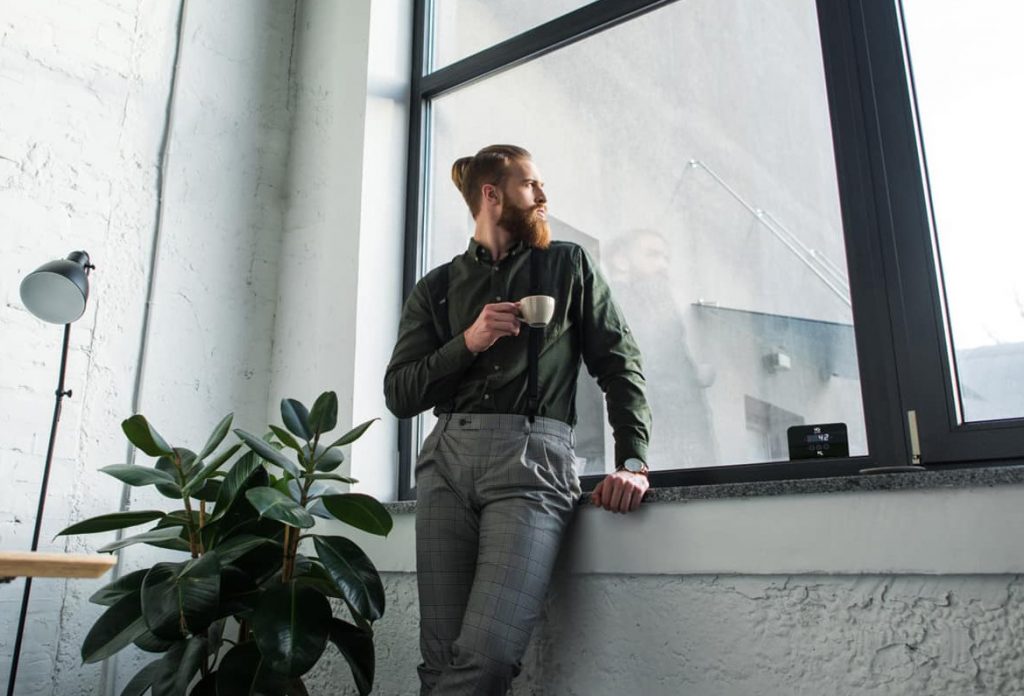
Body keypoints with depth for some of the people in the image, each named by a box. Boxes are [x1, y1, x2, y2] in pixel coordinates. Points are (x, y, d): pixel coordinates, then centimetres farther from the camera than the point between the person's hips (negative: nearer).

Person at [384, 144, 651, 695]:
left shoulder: (570, 267, 16)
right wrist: (468, 343, -4)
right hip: (447, 458, 2)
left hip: (533, 458, -2)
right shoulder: (437, 287, 18)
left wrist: (633, 460, -5)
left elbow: (619, 364, 8)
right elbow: (400, 394, 11)